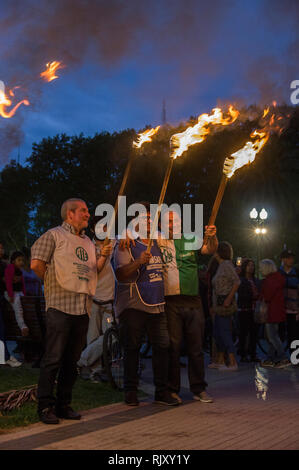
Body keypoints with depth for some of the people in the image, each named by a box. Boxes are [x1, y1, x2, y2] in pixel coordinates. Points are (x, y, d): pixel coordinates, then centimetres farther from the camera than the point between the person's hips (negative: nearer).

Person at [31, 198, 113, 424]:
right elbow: (36, 264, -7)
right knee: (53, 359, -6)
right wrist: (54, 282, 3)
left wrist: (103, 256, 5)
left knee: (72, 359, 9)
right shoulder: (54, 235, 1)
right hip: (60, 306, -7)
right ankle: (46, 406, 0)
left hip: (83, 307, 7)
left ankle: (64, 404, 17)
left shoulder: (88, 242, 23)